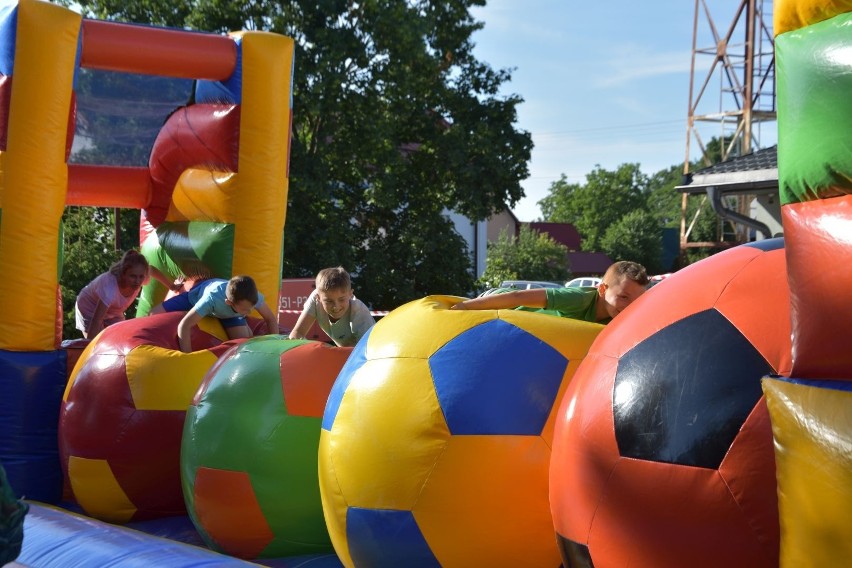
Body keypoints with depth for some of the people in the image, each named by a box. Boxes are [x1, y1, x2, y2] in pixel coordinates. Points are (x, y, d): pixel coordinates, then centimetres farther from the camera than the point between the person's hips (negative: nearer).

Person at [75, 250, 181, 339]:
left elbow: (153, 270, -2)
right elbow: (96, 322, -46)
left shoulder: (140, 274, -29)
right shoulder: (110, 287, -47)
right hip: (90, 310, -6)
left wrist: (171, 286, 11)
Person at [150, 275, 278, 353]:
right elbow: (184, 326, -46)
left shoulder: (253, 296, -40)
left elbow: (271, 319, -22)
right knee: (155, 314, -6)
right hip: (198, 293, -2)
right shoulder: (212, 298, -50)